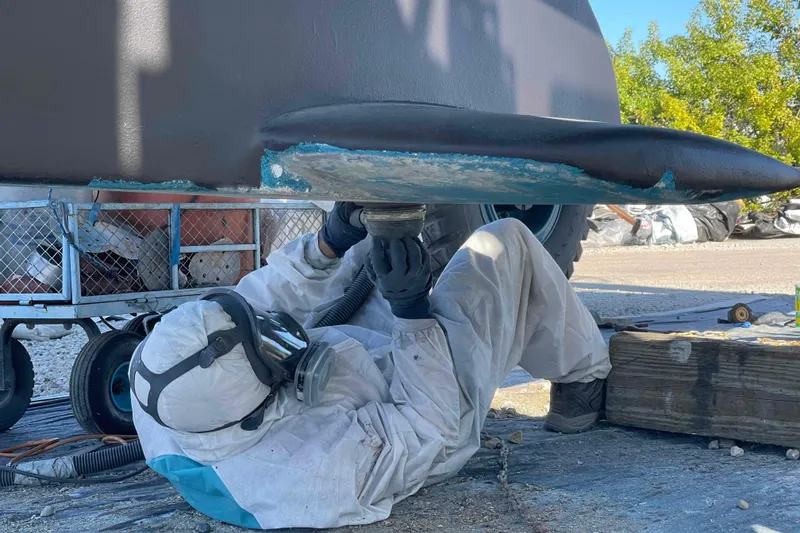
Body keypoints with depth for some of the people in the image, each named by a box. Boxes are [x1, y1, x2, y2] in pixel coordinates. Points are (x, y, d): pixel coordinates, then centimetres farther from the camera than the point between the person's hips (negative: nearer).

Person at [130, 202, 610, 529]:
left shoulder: (159, 403, -29)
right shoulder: (319, 470, -47)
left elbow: (260, 300, -16)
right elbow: (431, 431, -29)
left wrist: (330, 243, -27)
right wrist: (411, 311, -35)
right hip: (435, 415, -6)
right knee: (505, 243, 6)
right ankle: (582, 379, 30)